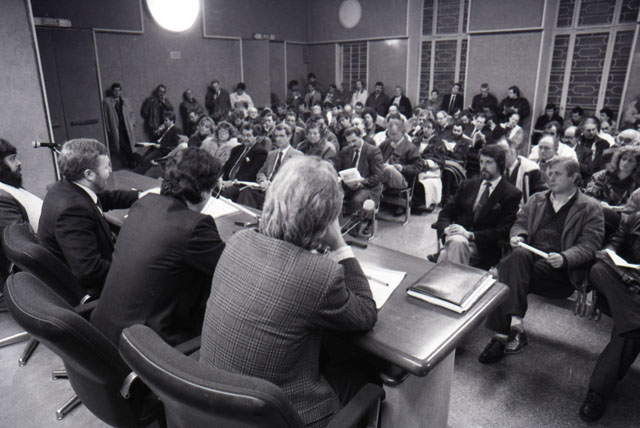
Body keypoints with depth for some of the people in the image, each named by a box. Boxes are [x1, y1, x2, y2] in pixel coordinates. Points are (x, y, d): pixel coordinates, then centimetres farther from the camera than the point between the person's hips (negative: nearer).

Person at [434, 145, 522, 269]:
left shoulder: (512, 194, 2)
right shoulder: (467, 185, 16)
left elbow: (503, 231, -7)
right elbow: (446, 213, 14)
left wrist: (470, 235, -19)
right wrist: (446, 228, -10)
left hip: (484, 248, -4)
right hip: (457, 236, 4)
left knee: (446, 255, -33)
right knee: (457, 242, -34)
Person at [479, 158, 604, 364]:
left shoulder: (590, 208, 8)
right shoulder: (536, 200, 24)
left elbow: (589, 246, -1)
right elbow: (519, 223, 25)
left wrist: (564, 258, -21)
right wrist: (518, 236, -1)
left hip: (559, 268, -4)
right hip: (530, 256, 4)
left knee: (509, 270, -32)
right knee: (518, 255, -34)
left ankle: (503, 334, -31)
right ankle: (515, 324, -36)